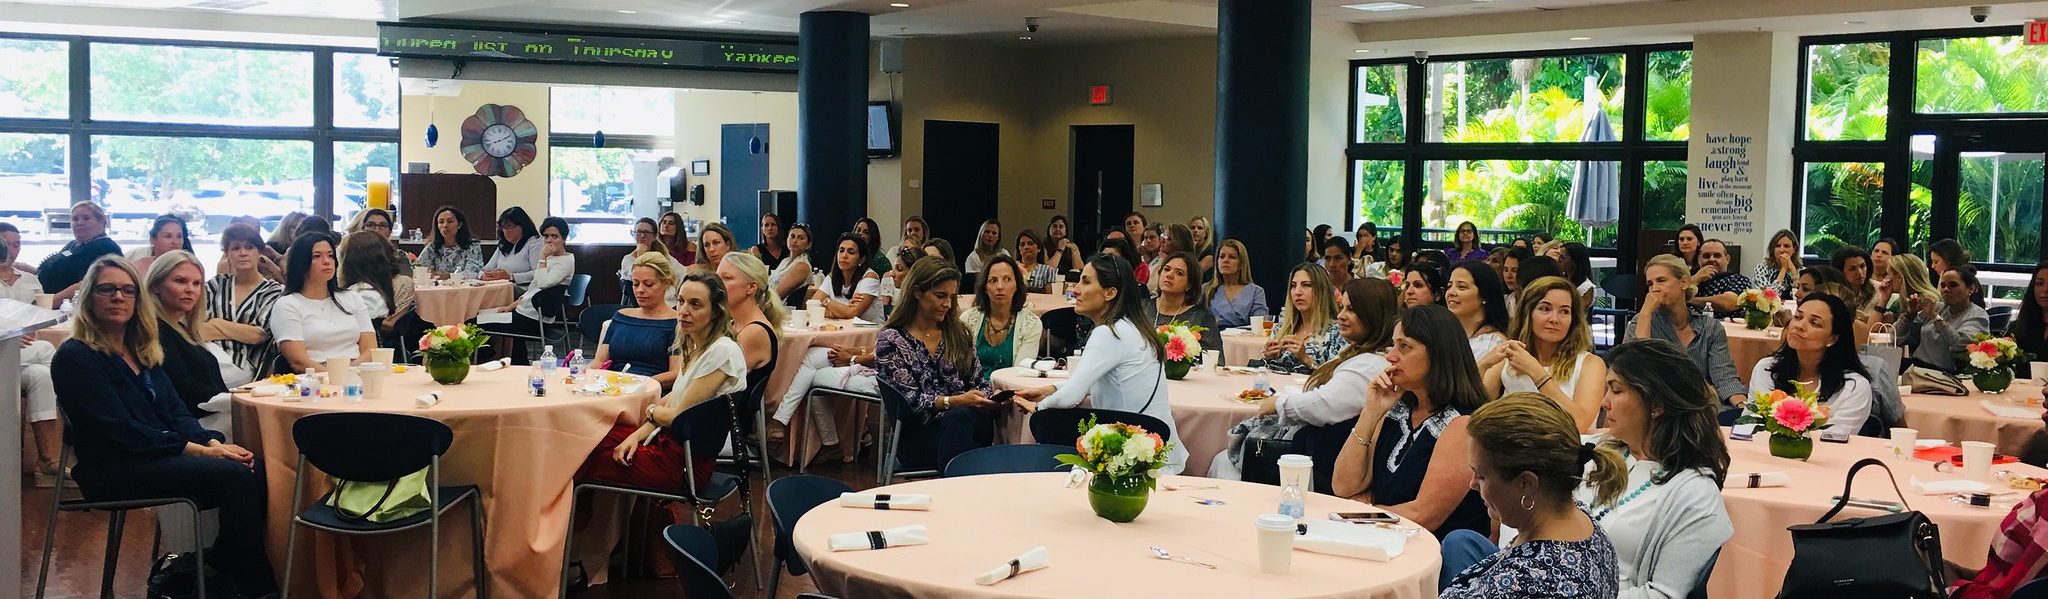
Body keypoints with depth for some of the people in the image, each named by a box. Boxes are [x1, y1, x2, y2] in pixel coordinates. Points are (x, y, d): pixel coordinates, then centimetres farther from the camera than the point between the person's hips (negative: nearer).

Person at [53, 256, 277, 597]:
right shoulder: (75, 358, -7)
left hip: (160, 455, 7)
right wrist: (200, 451, -19)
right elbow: (121, 430, -15)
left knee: (256, 470, -19)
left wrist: (214, 443, -9)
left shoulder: (144, 352, 18)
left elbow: (176, 412, 13)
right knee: (235, 477, -27)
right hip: (113, 470, -7)